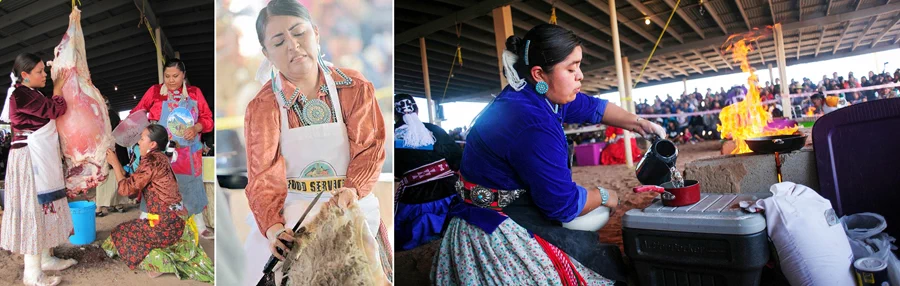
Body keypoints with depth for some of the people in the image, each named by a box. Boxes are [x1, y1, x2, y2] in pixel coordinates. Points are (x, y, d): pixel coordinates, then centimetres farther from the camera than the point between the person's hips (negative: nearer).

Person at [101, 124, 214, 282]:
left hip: (166, 224, -8)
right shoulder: (160, 158, 12)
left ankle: (159, 262, 2)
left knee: (120, 234, 12)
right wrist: (117, 163, 15)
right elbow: (133, 186, 15)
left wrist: (114, 163, -2)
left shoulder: (152, 161, -15)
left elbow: (126, 188, -12)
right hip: (176, 221, 8)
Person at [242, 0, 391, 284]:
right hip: (291, 214, 0)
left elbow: (370, 147, -7)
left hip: (351, 207, 1)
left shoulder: (355, 87, -5)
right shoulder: (261, 107, -6)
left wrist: (354, 189, -25)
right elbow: (264, 175, -11)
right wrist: (271, 225, -27)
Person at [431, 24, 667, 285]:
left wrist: (637, 123, 6)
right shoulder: (531, 121, -28)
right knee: (609, 261, 2)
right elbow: (564, 203, -21)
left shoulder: (539, 94, -1)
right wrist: (603, 196, -3)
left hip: (513, 209, 9)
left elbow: (591, 107, 16)